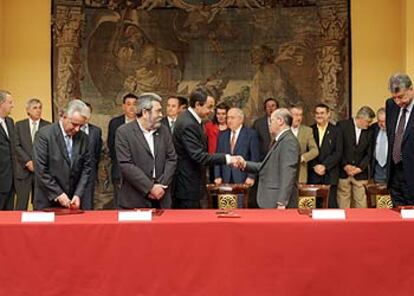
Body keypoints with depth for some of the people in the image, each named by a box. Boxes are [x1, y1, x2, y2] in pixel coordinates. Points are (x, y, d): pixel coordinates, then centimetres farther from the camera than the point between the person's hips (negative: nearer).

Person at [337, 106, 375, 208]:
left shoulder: (369, 132, 7)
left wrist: (360, 168, -5)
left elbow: (369, 153, 7)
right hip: (343, 172, -3)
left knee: (361, 202, 1)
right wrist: (345, 166, -10)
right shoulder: (342, 126, -4)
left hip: (360, 173, 3)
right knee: (343, 202, 1)